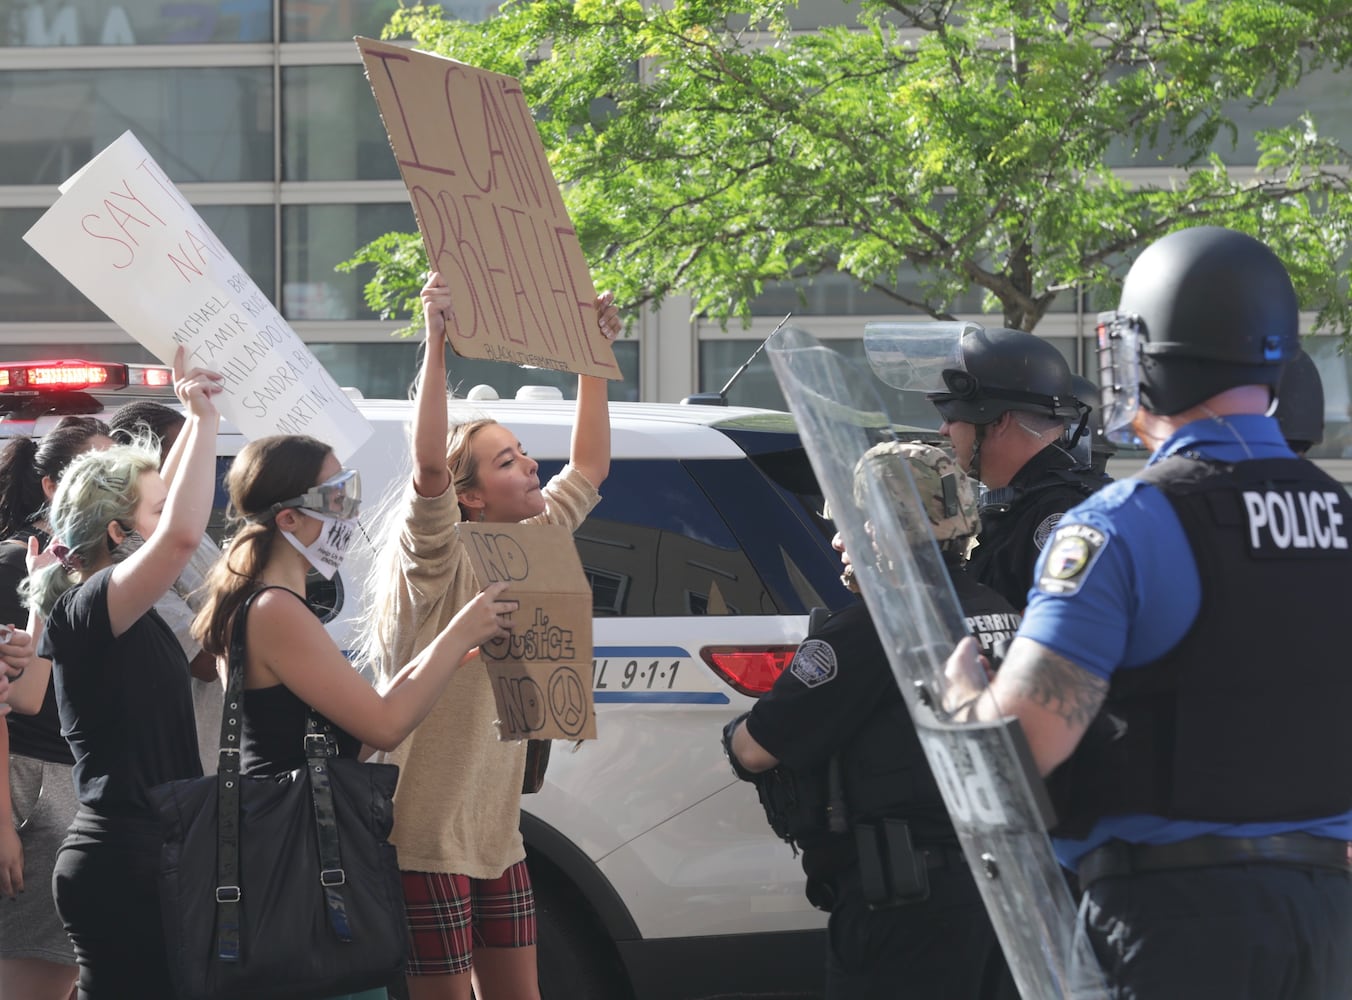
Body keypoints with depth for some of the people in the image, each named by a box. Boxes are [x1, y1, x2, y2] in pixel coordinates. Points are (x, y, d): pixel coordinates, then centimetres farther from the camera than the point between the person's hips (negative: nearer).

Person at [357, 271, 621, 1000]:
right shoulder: (438, 564, -13)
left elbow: (589, 466, 18)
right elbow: (428, 466, -31)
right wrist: (436, 344, -34)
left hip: (496, 836, 8)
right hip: (428, 837, -8)